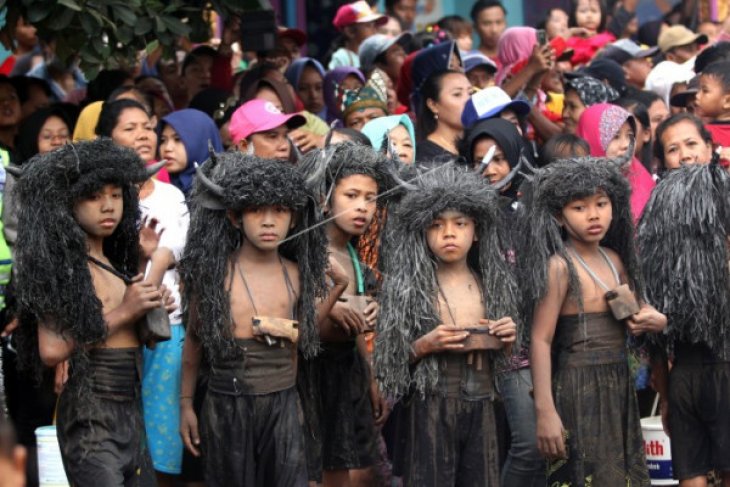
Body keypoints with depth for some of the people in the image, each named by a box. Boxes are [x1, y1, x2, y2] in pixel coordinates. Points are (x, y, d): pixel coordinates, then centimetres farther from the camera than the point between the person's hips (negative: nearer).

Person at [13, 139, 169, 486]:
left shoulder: (115, 263, 13)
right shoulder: (63, 264, -10)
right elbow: (52, 349, -21)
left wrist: (151, 307, 5)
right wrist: (122, 314, -14)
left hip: (131, 411, 8)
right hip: (90, 415, -8)